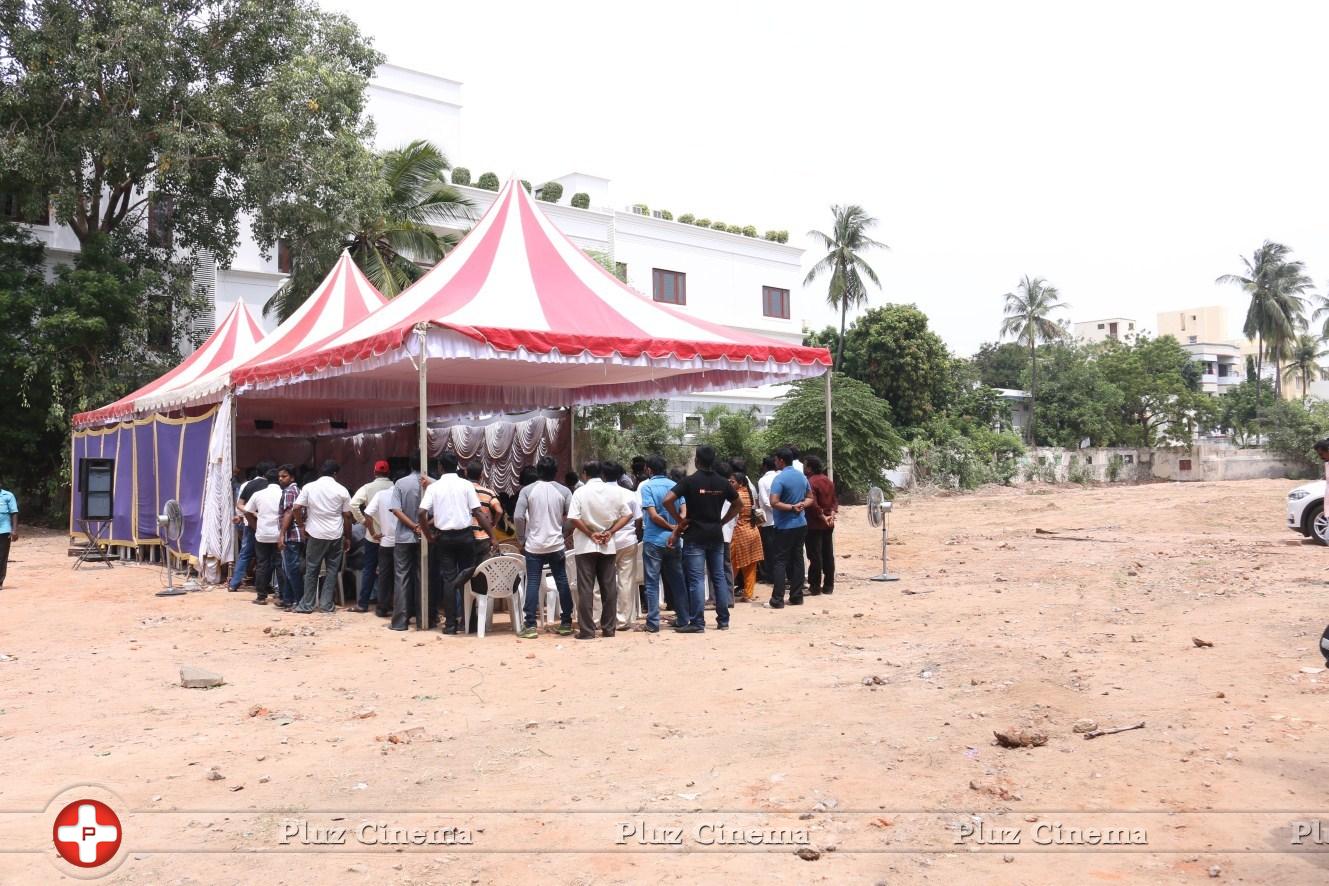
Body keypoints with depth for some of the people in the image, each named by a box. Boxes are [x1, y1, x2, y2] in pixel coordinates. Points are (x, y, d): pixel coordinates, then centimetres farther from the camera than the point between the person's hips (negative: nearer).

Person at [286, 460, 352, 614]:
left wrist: (303, 525, 8)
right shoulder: (341, 490, 0)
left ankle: (306, 605, 12)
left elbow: (296, 509, -7)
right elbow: (347, 516, 2)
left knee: (311, 570, 9)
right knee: (332, 570, 8)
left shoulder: (309, 487, -1)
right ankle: (326, 605, 7)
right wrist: (347, 537, 11)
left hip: (315, 534, 0)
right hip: (336, 535, 0)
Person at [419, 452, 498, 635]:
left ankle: (450, 623, 6)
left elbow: (422, 513, -8)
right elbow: (478, 512, -6)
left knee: (448, 579, 5)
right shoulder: (466, 484, -1)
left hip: (444, 537, 1)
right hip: (465, 535, -1)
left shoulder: (433, 487, 2)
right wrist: (492, 537, -4)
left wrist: (429, 536, 4)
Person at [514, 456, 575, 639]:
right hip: (557, 545, 1)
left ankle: (530, 625, -2)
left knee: (533, 583, 1)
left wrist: (522, 539, 3)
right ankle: (566, 622, 15)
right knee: (562, 582, 10)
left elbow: (518, 517, -9)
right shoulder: (564, 491, 0)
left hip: (534, 546, -1)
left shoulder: (527, 490, -3)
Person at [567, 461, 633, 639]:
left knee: (586, 589, 0)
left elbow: (573, 519, -17)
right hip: (607, 545, 3)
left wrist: (590, 534, -8)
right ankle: (609, 628, 11)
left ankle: (587, 630, -1)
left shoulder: (581, 492, -8)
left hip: (586, 545, -3)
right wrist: (611, 531, -1)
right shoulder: (614, 491, 3)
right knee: (609, 588, 8)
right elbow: (628, 515, 4)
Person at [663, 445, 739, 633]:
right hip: (716, 534, 4)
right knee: (719, 577, 10)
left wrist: (679, 521, -7)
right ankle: (723, 620, 14)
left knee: (696, 579, -3)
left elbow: (668, 500, -18)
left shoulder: (691, 481, -9)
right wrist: (722, 521, 13)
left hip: (695, 535, -4)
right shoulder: (722, 482, 5)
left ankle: (697, 623, -4)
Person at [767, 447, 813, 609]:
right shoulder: (802, 477, 9)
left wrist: (792, 508, -14)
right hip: (801, 524, 7)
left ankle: (777, 600, -5)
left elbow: (774, 503, -23)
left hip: (785, 526, -7)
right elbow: (810, 498, 16)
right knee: (797, 559, 11)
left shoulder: (780, 478, -15)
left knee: (780, 561, -3)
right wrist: (801, 505, -2)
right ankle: (796, 597, 13)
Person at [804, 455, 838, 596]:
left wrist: (823, 517, -13)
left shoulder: (810, 482, -16)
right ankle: (829, 586, 14)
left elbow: (812, 504, -23)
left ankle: (815, 586, 0)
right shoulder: (828, 481, 12)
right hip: (828, 524, 8)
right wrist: (832, 514, -2)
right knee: (828, 554, 10)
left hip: (814, 524, -8)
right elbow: (834, 500, 11)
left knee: (815, 556, -3)